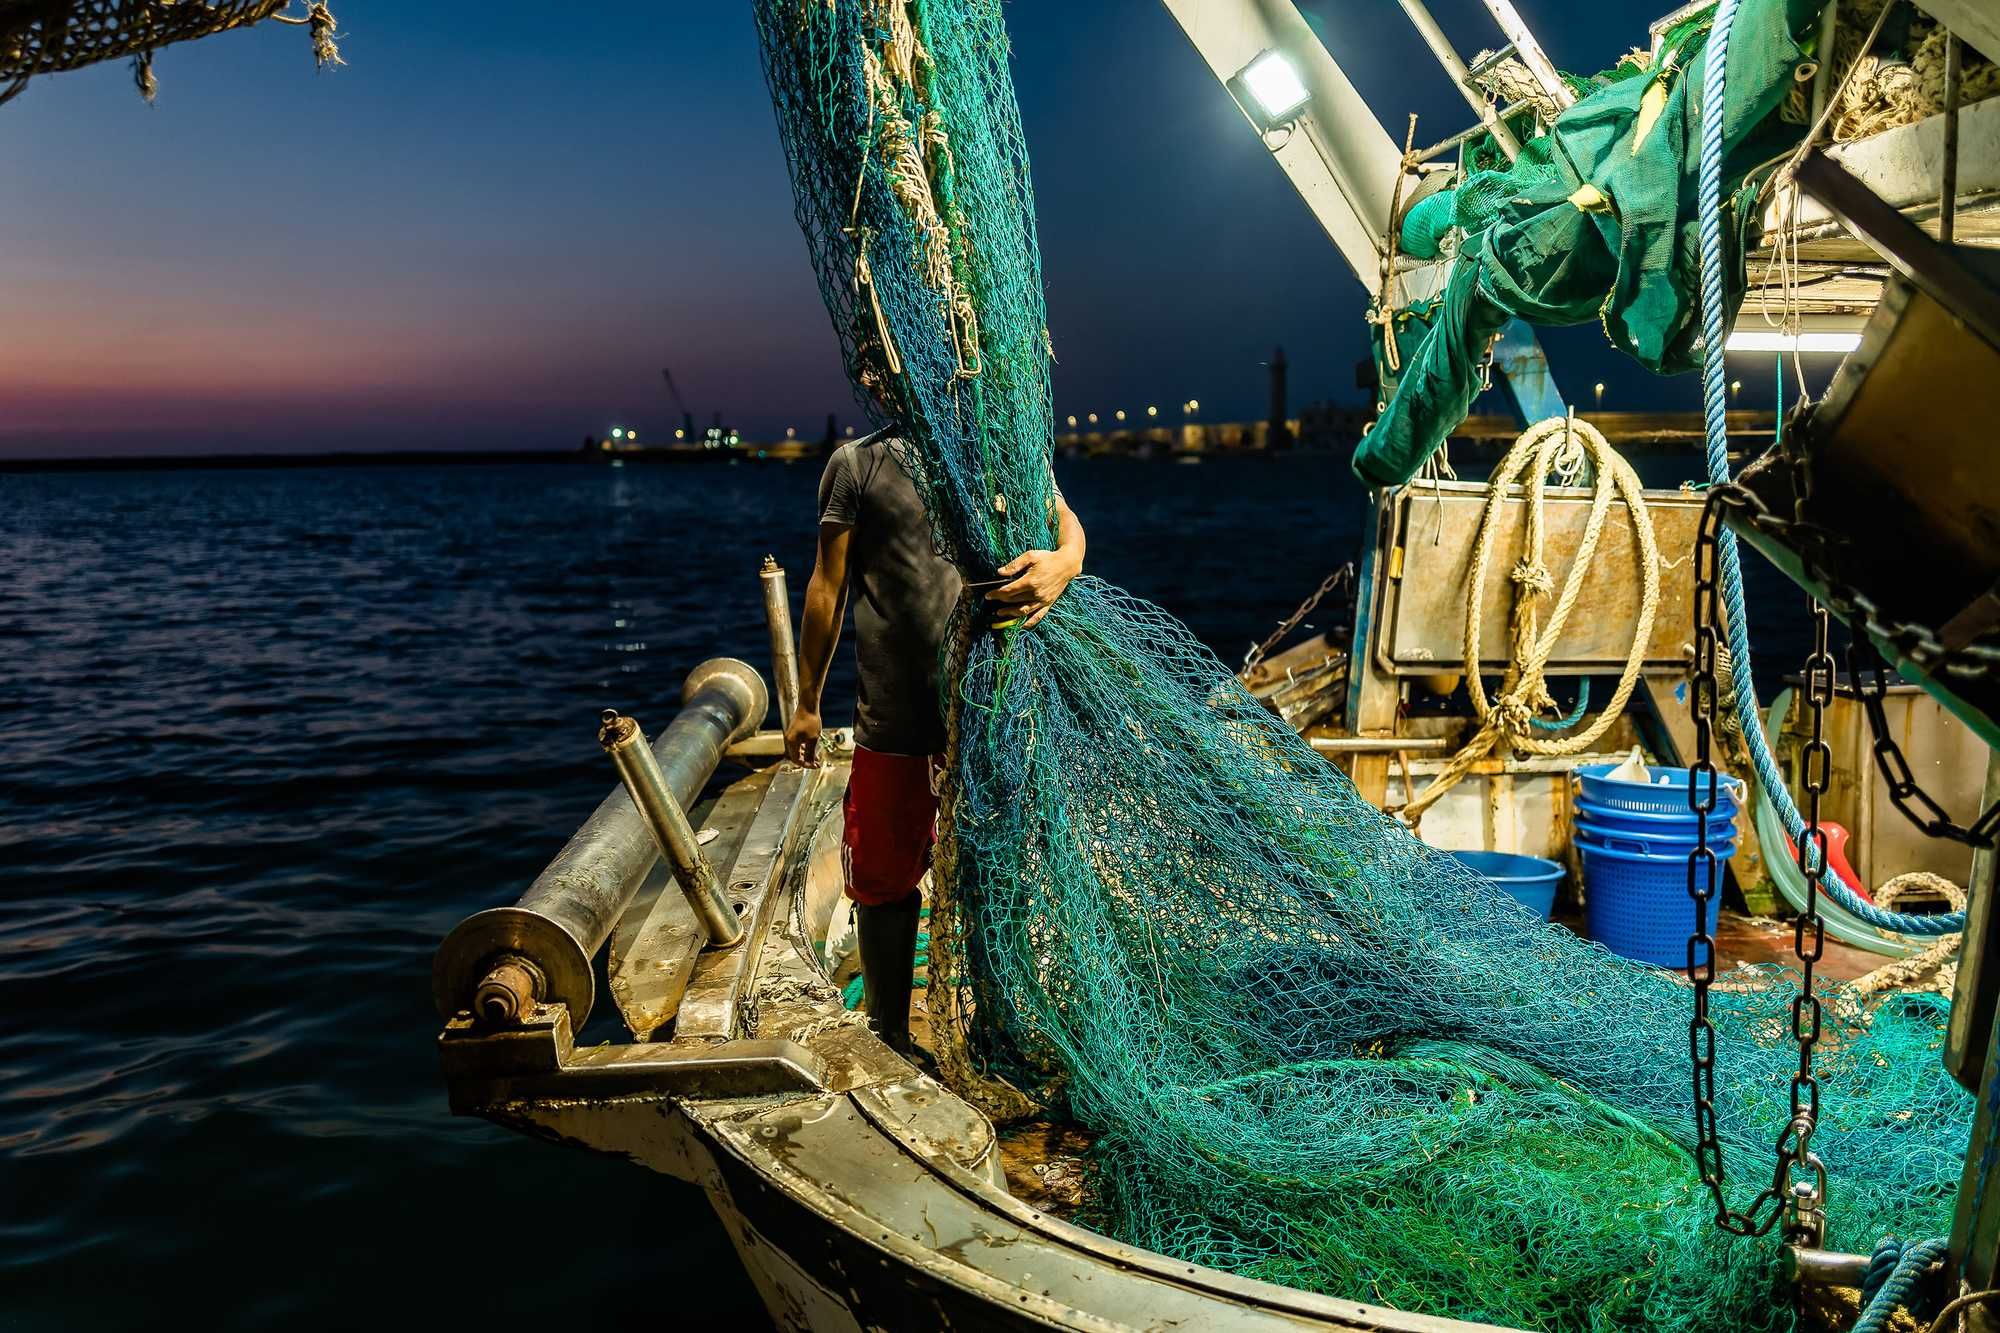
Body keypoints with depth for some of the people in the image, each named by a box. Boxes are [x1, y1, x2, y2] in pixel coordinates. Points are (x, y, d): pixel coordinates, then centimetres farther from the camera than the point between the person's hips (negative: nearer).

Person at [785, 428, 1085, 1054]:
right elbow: (827, 585, 7)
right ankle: (888, 1036, 29)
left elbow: (1067, 527, -1)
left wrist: (1063, 562, -27)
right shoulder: (858, 462, 6)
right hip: (893, 716, -1)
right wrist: (806, 703, 8)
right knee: (884, 885, 10)